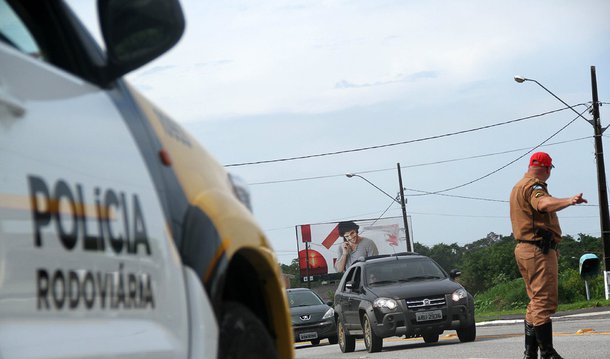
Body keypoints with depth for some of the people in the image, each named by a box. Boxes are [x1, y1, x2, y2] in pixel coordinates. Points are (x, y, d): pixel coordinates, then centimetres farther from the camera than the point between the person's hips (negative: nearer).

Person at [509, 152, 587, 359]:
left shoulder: (518, 187, 22)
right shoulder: (533, 186, -11)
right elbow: (543, 203, -34)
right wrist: (568, 201, -52)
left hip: (524, 247, 11)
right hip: (539, 250, -11)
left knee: (537, 302, 17)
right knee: (544, 302, -13)